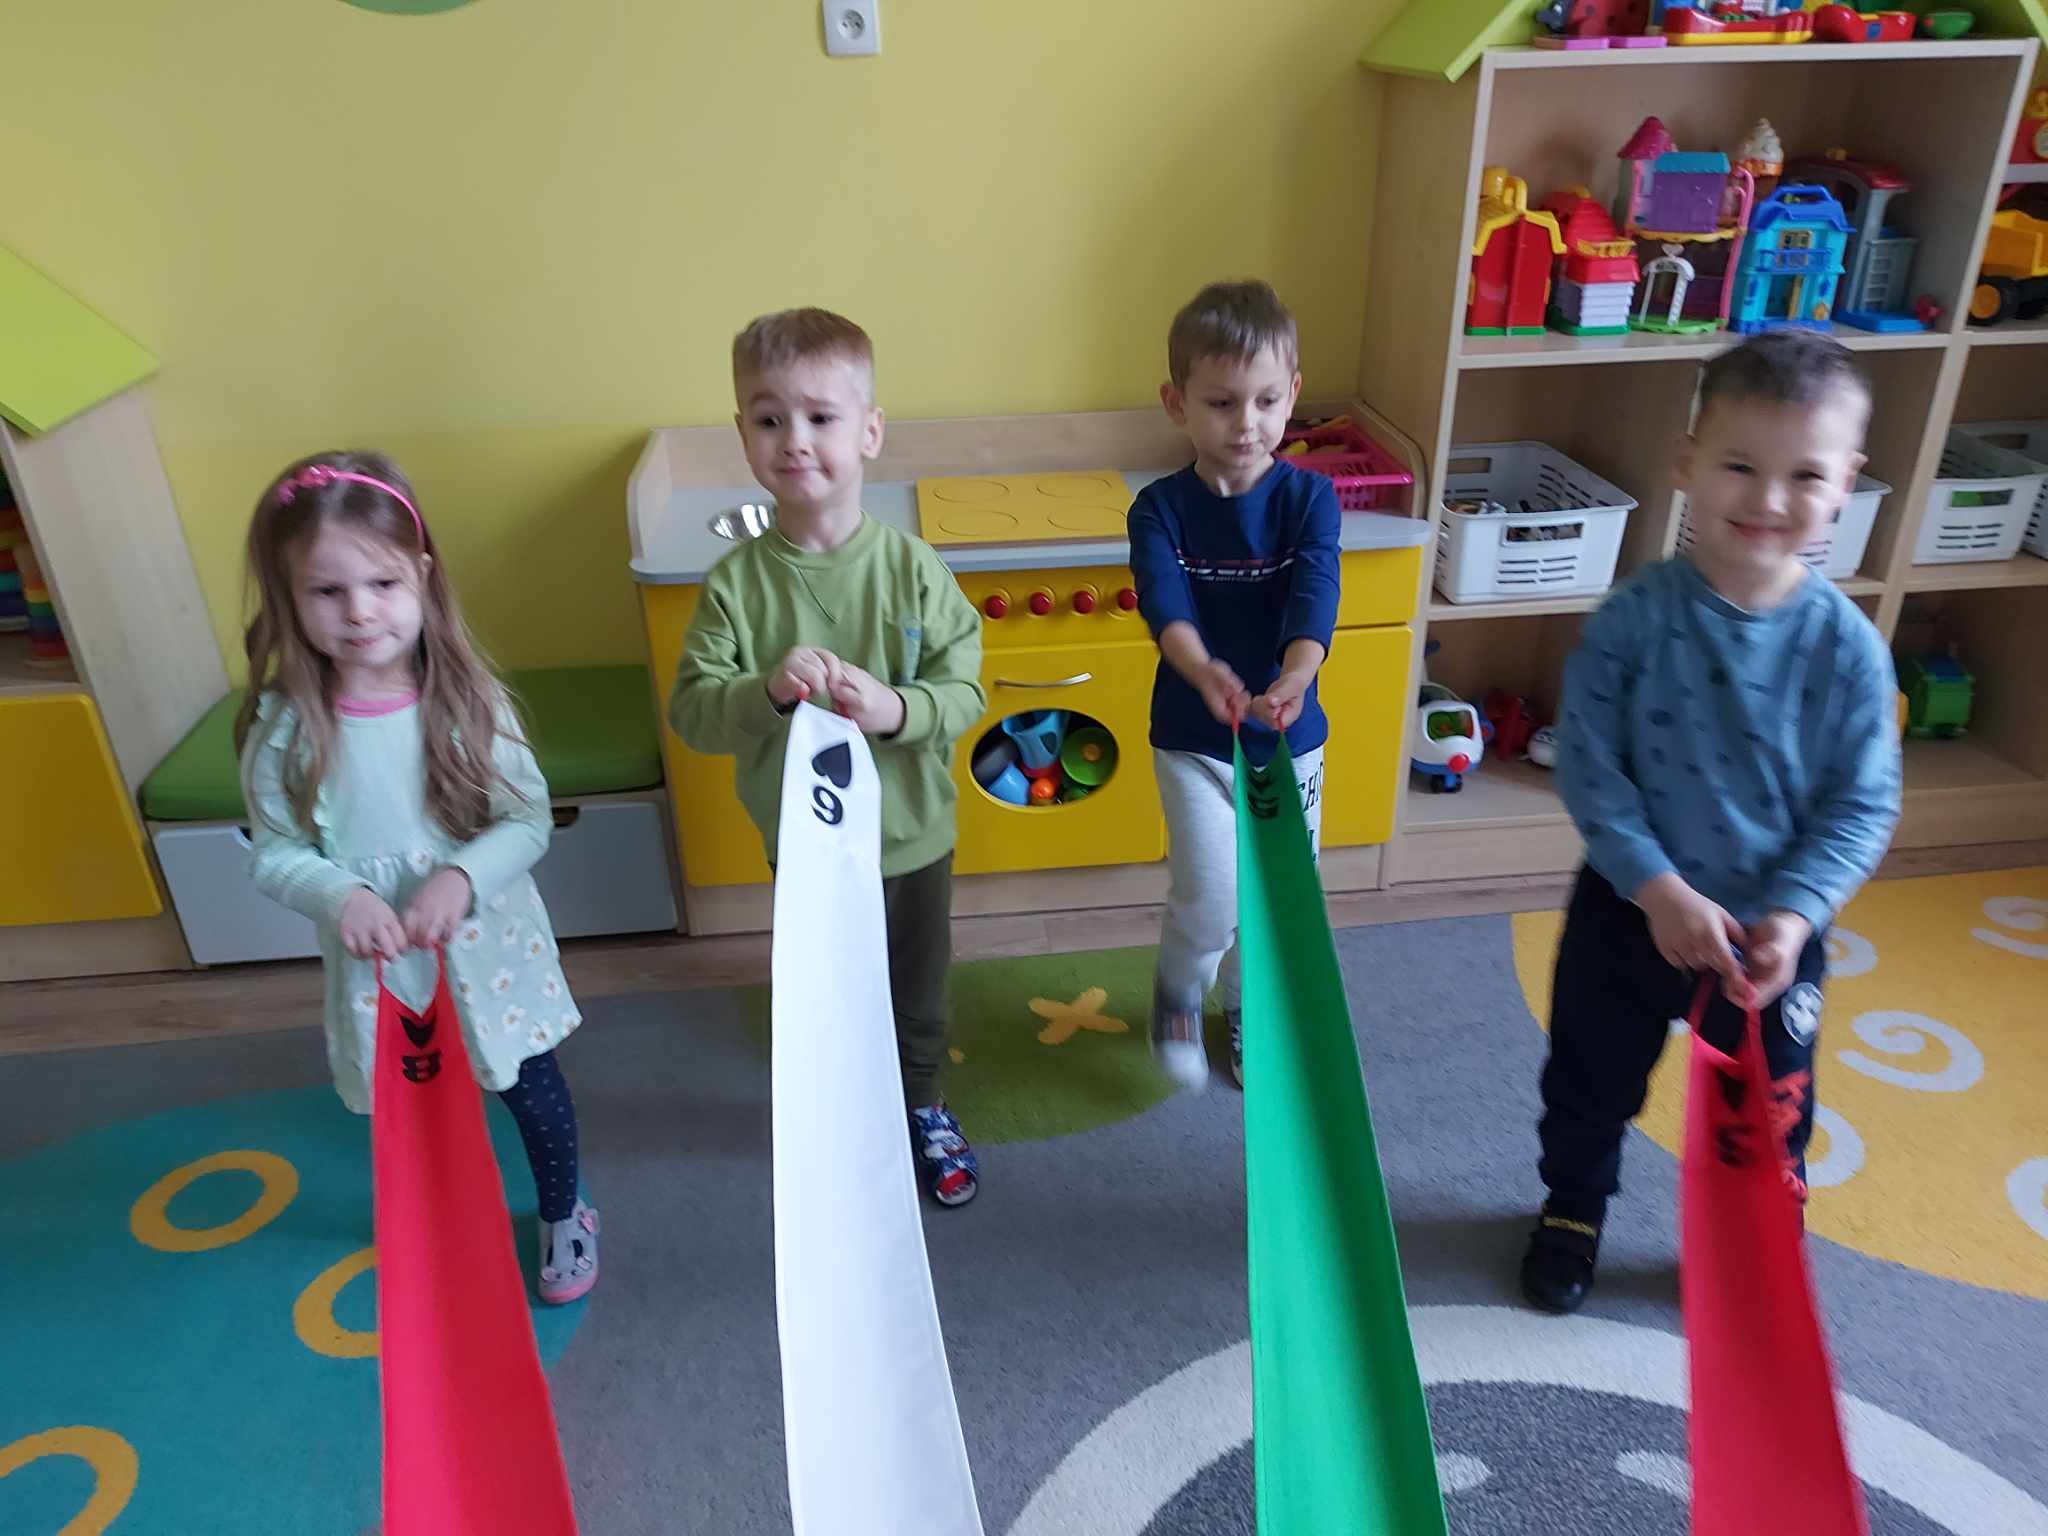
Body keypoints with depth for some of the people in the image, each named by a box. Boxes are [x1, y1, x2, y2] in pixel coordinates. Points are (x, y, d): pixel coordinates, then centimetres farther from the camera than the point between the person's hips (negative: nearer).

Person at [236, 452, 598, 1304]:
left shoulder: (468, 700, -17)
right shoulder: (284, 727, -15)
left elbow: (529, 820, -12)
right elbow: (275, 854, -7)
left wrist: (462, 876, -29)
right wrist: (341, 897, -26)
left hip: (486, 944, 0)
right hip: (375, 966, 1)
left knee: (532, 1086, 19)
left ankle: (563, 1217, 46)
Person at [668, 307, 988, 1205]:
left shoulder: (912, 567, -15)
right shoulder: (737, 582, -14)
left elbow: (964, 690, -13)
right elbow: (690, 711, -16)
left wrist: (893, 708, -32)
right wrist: (767, 691, -34)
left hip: (911, 836, 0)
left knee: (917, 998, 22)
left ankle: (922, 1109, 50)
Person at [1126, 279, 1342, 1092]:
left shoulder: (1309, 498, -7)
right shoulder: (1160, 508, -9)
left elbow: (1314, 598, -23)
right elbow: (1165, 605, -25)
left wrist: (1296, 675, -44)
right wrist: (1203, 670, -47)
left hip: (1291, 736, 2)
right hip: (1193, 739, -2)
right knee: (1212, 902, -11)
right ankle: (1178, 993, 23)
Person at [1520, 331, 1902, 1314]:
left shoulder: (1847, 646, -14)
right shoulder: (1635, 616, -17)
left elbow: (1862, 807, -8)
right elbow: (1588, 767, -16)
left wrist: (1792, 916, -20)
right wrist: (1661, 889, -22)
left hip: (1771, 933, 1)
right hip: (1631, 911, 0)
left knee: (1768, 1114, 19)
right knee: (1592, 1080, 20)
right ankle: (1573, 1208, 48)